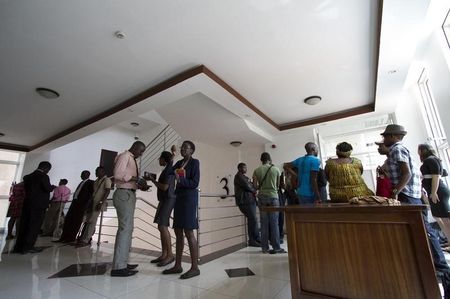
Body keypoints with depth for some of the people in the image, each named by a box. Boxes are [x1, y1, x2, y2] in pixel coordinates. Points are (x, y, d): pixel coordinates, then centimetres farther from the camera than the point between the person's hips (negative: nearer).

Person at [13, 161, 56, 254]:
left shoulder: (27, 177, 11)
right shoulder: (44, 176, -12)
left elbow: (26, 189, 12)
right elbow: (48, 188, -22)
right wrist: (53, 186, -1)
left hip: (27, 204, 7)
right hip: (39, 205, -7)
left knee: (24, 225, 14)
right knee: (34, 226, 1)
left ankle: (19, 246, 21)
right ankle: (28, 247, 2)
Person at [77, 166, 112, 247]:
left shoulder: (107, 180, -5)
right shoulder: (96, 181, 20)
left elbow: (107, 192, -14)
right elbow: (93, 192, 22)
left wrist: (101, 203, -22)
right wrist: (89, 202, 14)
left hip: (99, 203, -8)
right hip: (92, 202, 8)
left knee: (92, 221, -10)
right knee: (87, 221, 7)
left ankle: (85, 240, -7)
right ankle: (88, 238, 15)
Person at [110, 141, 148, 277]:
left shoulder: (132, 159, 20)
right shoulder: (125, 156, -6)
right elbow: (118, 174, -20)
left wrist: (140, 185, 5)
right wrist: (136, 179, -18)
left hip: (130, 194, 10)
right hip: (124, 194, -10)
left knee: (126, 227, 11)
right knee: (126, 227, -11)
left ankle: (121, 262, 20)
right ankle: (118, 267, -5)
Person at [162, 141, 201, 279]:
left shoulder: (194, 162, -7)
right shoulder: (179, 163, 15)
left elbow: (195, 183, -14)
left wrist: (180, 180, -25)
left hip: (189, 198, -8)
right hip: (179, 198, 8)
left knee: (188, 232, -6)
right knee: (178, 232, 11)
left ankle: (195, 267, 5)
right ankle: (177, 265, 22)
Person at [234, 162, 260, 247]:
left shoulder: (244, 176, 24)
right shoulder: (239, 176, -5)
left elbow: (250, 185, 19)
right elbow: (246, 185, -13)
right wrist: (254, 191, 3)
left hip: (250, 200, 9)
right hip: (245, 201, -9)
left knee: (251, 220, 8)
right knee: (253, 220, -9)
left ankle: (252, 240, 14)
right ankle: (257, 239, 1)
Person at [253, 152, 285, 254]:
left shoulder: (256, 171, 0)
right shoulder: (275, 169, -1)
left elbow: (255, 186, -1)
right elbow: (278, 185, 6)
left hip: (262, 197, 1)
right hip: (273, 196, -1)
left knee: (264, 223, 6)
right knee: (274, 223, 4)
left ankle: (265, 247, 12)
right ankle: (276, 247, 7)